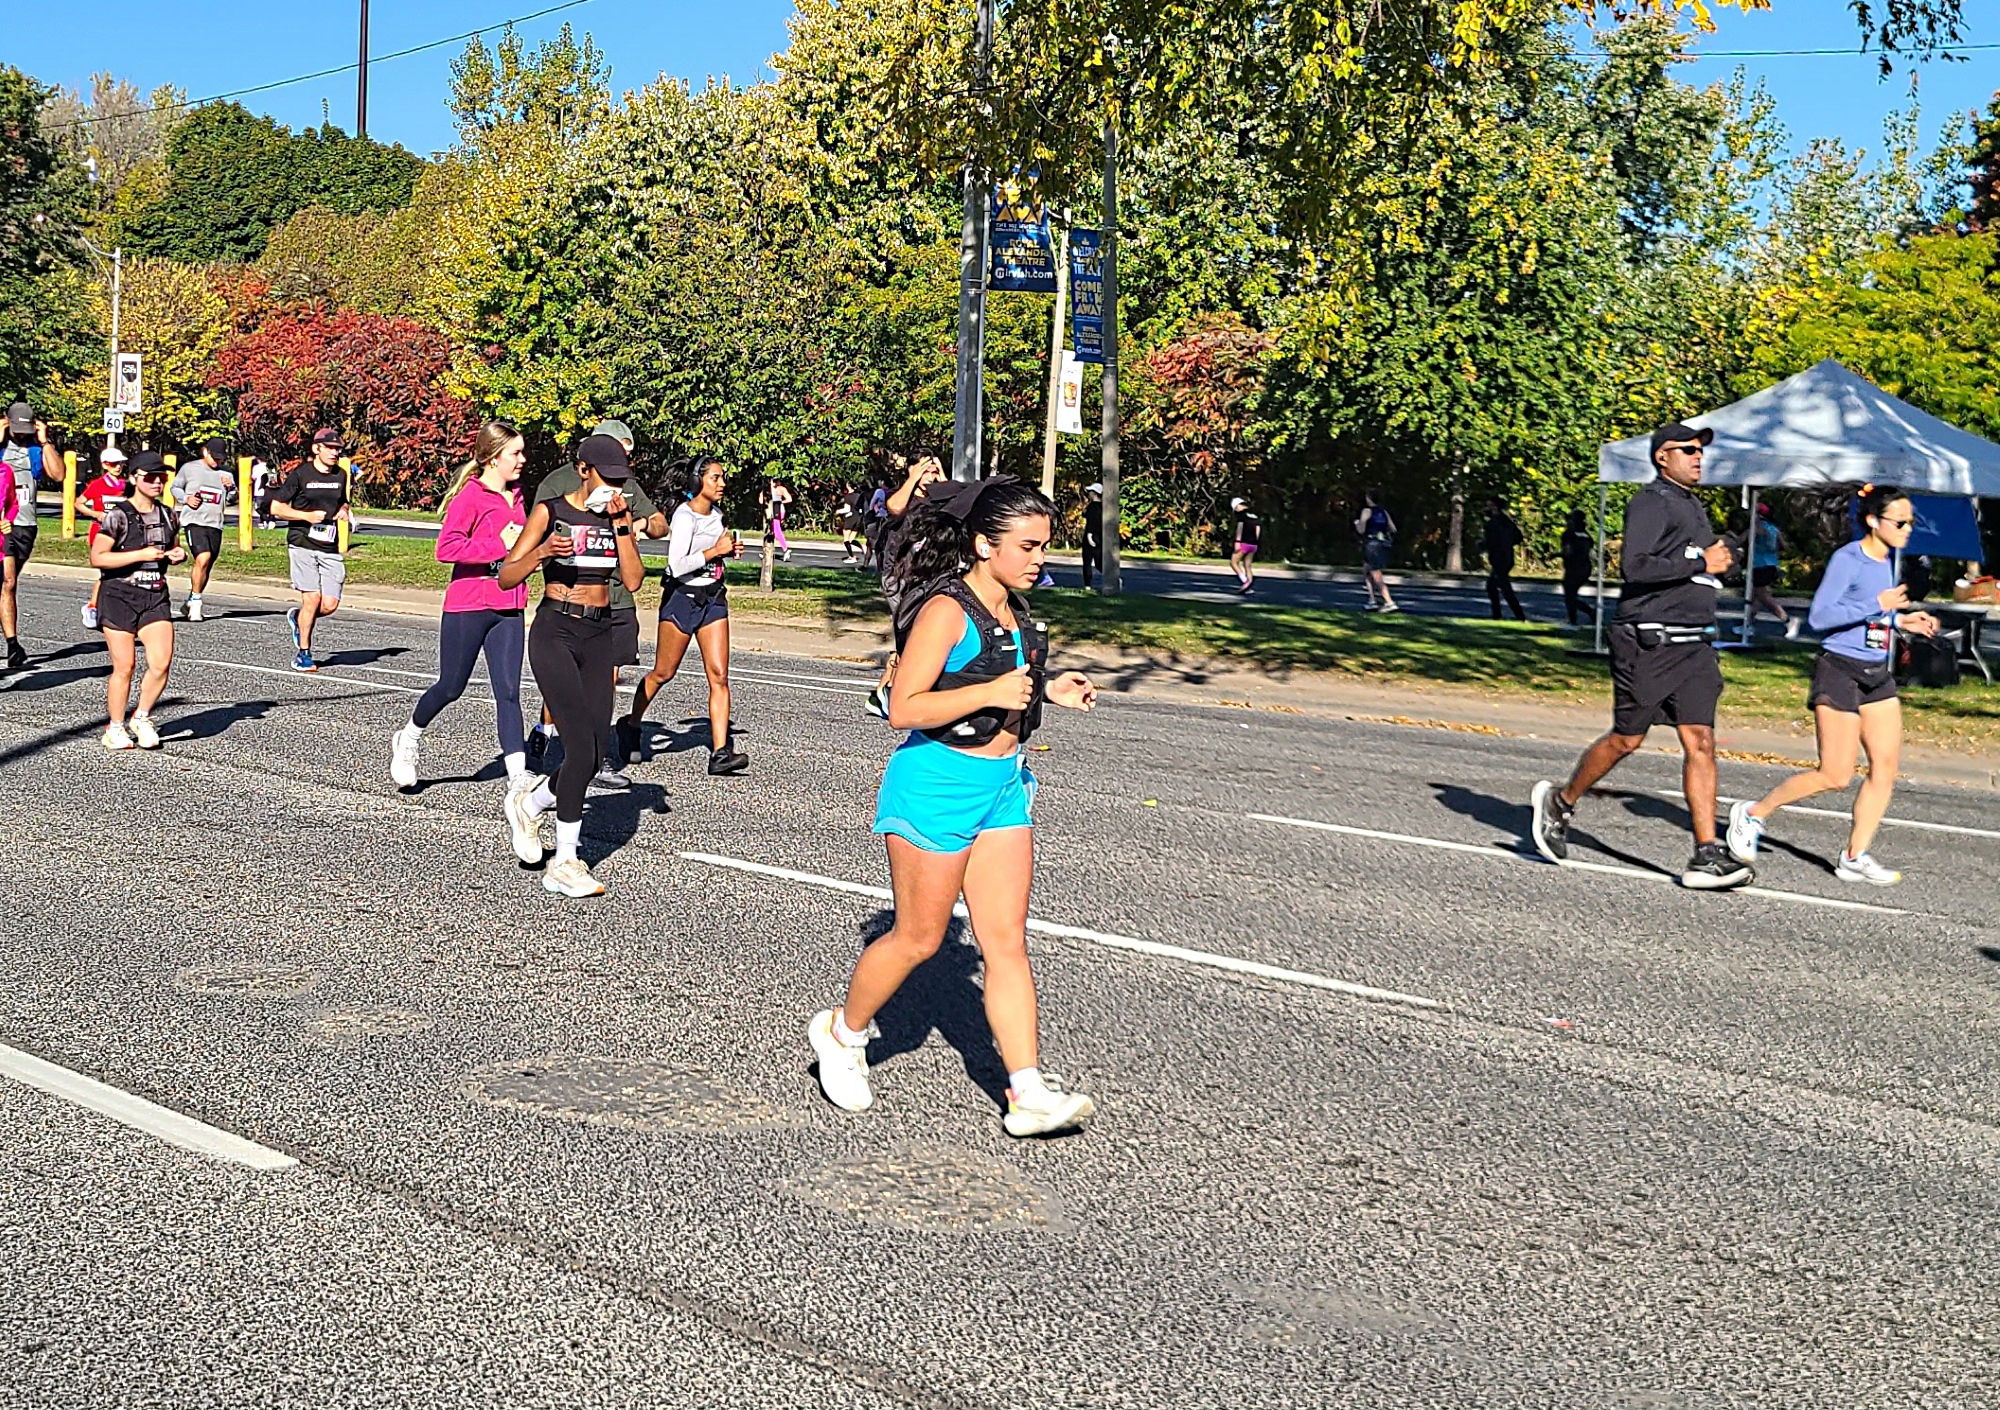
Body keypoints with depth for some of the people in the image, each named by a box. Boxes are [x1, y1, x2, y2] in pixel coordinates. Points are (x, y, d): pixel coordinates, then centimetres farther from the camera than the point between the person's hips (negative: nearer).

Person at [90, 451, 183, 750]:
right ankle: (115, 728, 15)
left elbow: (175, 548, 27)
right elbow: (97, 557, -14)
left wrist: (180, 555, 3)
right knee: (124, 667, -2)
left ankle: (142, 718, 13)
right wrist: (141, 555, -19)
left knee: (161, 663, -9)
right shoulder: (117, 515, -8)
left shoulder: (167, 515, 10)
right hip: (119, 596, -5)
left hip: (156, 597, 5)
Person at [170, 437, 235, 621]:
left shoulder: (226, 475, 12)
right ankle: (196, 602, -14)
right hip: (194, 521, -5)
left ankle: (191, 603, 26)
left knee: (206, 568, 10)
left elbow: (231, 500, 11)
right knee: (203, 558, -24)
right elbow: (175, 488, 13)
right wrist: (186, 499, -6)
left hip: (215, 524, 5)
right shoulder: (189, 468, 4)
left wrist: (231, 488, -10)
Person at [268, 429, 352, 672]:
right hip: (302, 544, -5)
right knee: (312, 598, -12)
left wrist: (345, 511, 6)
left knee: (330, 604, -5)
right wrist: (307, 516, -13)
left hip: (329, 548, 5)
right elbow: (276, 507, -1)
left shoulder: (340, 475, 12)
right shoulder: (300, 475, -3)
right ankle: (303, 654, 3)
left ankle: (297, 617, 27)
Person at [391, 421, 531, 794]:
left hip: (508, 608, 6)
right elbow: (446, 548, -23)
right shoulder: (470, 497, -12)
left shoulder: (516, 496, 11)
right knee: (451, 686, 7)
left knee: (508, 691, -1)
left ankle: (517, 775, -6)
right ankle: (408, 739, 33)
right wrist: (499, 546, -23)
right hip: (468, 607, -6)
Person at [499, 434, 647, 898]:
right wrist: (542, 553, -22)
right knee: (582, 744, -16)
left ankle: (527, 803, 32)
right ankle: (563, 864, -4)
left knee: (595, 755, 2)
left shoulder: (619, 516, 8)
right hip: (555, 633, -5)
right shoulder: (550, 511, -4)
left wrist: (621, 525, -9)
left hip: (600, 636, 5)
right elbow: (506, 577, -5)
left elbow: (632, 581, -3)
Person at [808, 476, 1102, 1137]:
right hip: (938, 783, -7)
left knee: (1007, 941, 2)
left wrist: (1047, 689, 7)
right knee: (918, 938, 5)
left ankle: (1029, 1092, 1)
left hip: (1002, 785, 8)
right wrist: (990, 693, -28)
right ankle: (842, 1033, 30)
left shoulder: (1013, 610, 8)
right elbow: (904, 708, -20)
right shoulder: (946, 611, -17)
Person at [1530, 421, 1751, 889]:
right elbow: (1633, 566, -22)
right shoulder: (1651, 503, -9)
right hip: (1649, 643, -8)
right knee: (1626, 739, 2)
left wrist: (1716, 561, 15)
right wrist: (1700, 563, -19)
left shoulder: (1694, 506, 21)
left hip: (1693, 645, 8)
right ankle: (1560, 802, 25)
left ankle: (1708, 855, -7)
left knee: (1700, 742, -3)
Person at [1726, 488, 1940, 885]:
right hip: (1840, 672, -8)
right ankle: (1752, 815, 9)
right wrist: (1878, 605, -21)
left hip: (1878, 674, 8)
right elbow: (1819, 616, -19)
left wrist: (1901, 621, 8)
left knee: (1886, 766, -1)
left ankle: (1855, 856, 5)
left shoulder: (1889, 560, 12)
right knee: (1835, 775, -8)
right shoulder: (1847, 559, -13)